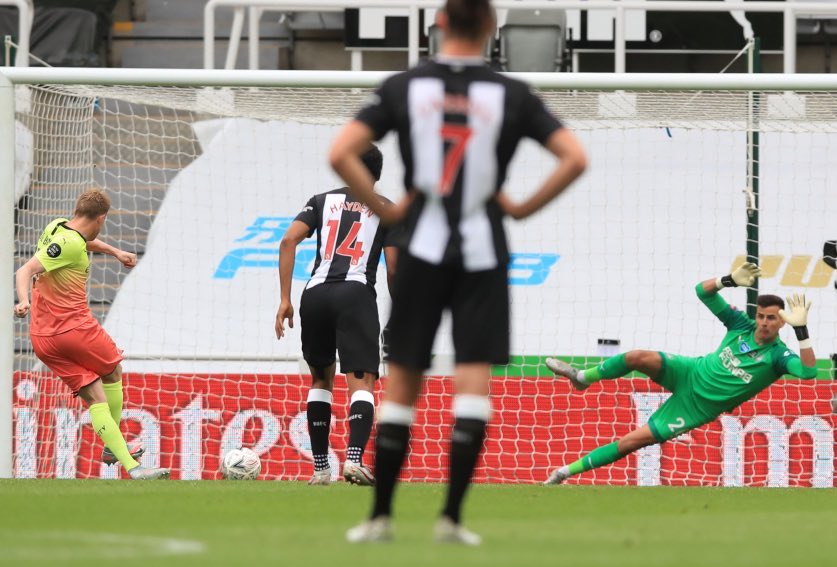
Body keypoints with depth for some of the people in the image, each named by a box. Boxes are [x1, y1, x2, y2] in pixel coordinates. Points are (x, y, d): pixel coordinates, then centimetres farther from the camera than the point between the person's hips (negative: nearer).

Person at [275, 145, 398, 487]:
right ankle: (354, 459, -32)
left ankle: (320, 468, 17)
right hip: (356, 293, -3)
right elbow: (394, 269, 6)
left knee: (321, 379, 21)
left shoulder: (322, 201, 20)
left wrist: (285, 299, 3)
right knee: (362, 382, -8)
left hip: (316, 293, 3)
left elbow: (288, 241, 5)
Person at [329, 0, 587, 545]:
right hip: (483, 252, -1)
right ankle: (452, 516, -11)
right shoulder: (512, 95, 2)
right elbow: (575, 158, -6)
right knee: (473, 381, -2)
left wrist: (384, 209, 2)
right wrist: (523, 208, 2)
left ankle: (380, 515, 10)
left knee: (403, 381, 8)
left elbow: (341, 154, -6)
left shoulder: (404, 87, 2)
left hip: (422, 249, 1)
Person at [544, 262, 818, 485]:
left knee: (632, 442, -10)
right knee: (640, 357, -26)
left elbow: (808, 371, -38)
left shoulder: (778, 356, -18)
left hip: (698, 407, -4)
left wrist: (801, 329, -45)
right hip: (690, 373, 4)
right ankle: (584, 377, 0)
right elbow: (703, 291, -3)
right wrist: (729, 281, -22)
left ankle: (570, 470, 2)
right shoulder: (741, 325, -6)